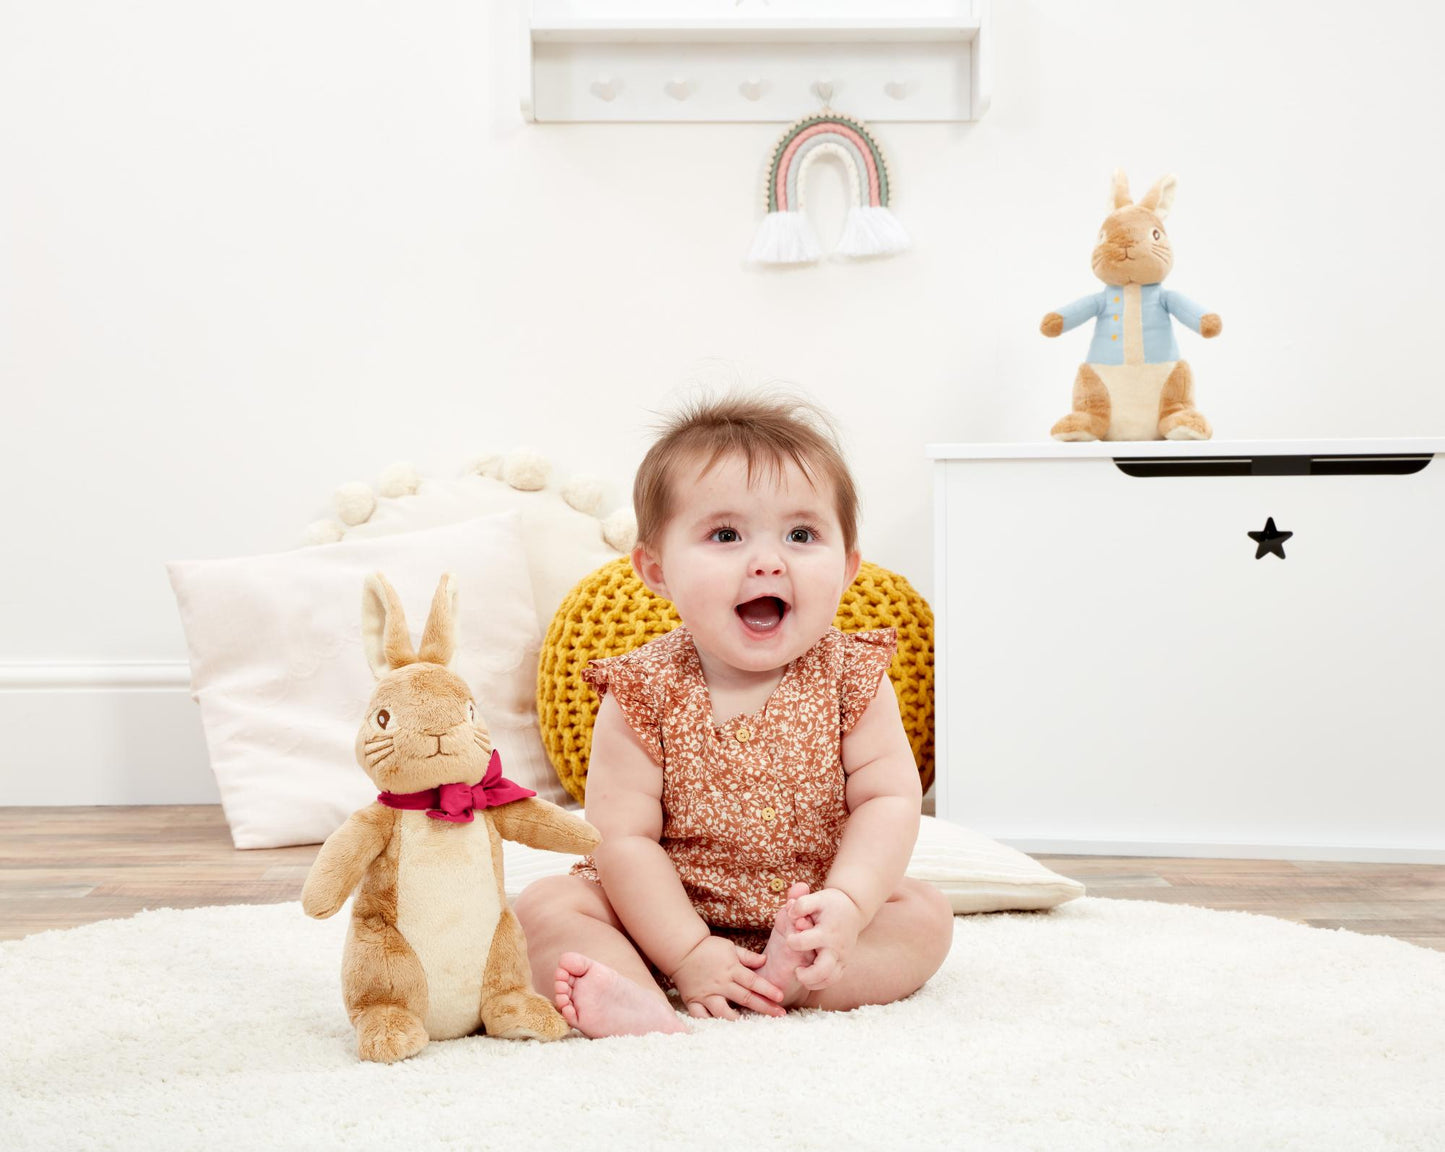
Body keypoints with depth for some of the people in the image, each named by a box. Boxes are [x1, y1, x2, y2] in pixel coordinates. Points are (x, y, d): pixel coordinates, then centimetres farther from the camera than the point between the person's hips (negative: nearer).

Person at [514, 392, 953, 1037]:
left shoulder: (851, 677, -10)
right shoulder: (644, 693, -16)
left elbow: (889, 800, -13)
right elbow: (624, 837, -17)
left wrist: (846, 903, -29)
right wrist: (688, 952, -25)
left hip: (804, 916, 2)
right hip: (664, 916, -1)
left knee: (924, 916, -16)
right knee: (544, 906, -19)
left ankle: (785, 980, -35)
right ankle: (641, 1005, -41)